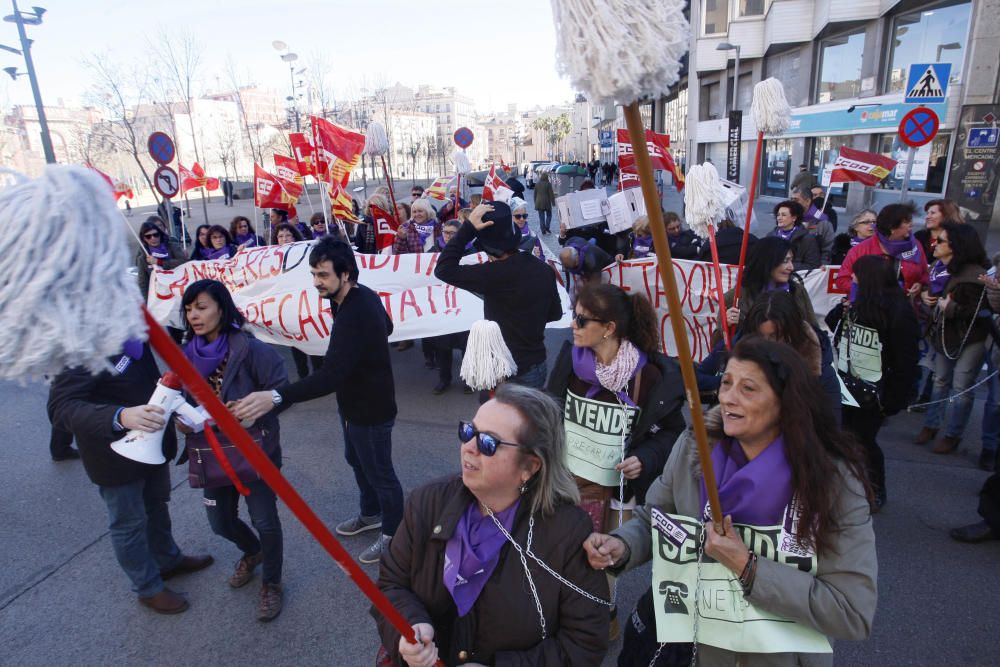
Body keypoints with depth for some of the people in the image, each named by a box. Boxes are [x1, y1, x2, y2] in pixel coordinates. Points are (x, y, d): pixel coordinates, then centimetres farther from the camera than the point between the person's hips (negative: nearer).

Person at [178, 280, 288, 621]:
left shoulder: (249, 349, -19)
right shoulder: (187, 355, 1)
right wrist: (181, 421, -7)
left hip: (254, 448, -6)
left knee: (264, 520, 0)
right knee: (220, 522, 17)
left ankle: (271, 584, 27)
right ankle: (252, 552, 51)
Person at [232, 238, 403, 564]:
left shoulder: (355, 314, -34)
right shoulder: (361, 296, -3)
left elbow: (332, 374, -44)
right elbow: (386, 327, 17)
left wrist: (276, 397, -51)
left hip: (370, 409, -10)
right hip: (353, 402, 10)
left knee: (379, 473, 10)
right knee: (356, 460, 28)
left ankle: (393, 533, 34)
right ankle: (371, 514, 52)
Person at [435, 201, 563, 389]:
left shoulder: (496, 273, -25)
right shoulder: (544, 269, -2)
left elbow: (443, 269, -23)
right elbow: (555, 313, 10)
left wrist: (468, 228, -22)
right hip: (538, 365, 7)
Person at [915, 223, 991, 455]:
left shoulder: (973, 275, -23)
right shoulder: (940, 269, 1)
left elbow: (980, 311, -25)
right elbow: (932, 292, 18)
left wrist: (951, 308, -27)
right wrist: (925, 295, -2)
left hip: (970, 339, -8)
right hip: (945, 335, 8)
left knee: (961, 388, 1)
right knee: (940, 381, 18)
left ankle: (953, 436, 14)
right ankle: (931, 426, 30)